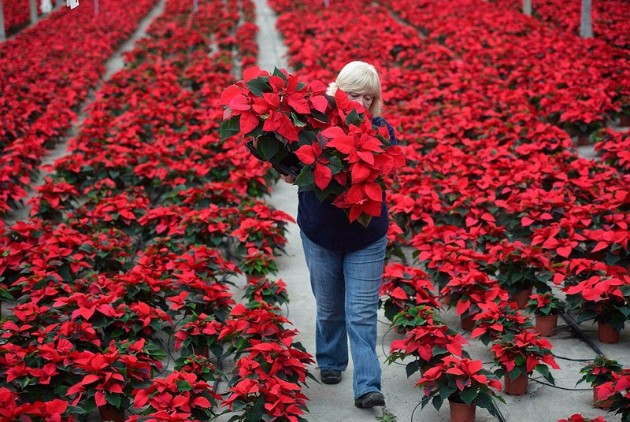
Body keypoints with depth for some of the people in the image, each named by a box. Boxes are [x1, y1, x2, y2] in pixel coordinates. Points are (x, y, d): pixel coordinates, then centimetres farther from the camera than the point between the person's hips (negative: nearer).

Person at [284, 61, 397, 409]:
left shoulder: (381, 130, -9)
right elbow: (291, 176, -7)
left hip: (366, 238, -1)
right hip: (320, 235, 1)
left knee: (362, 314, -3)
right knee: (329, 308, 17)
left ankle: (367, 386, -1)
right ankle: (330, 362, 40)